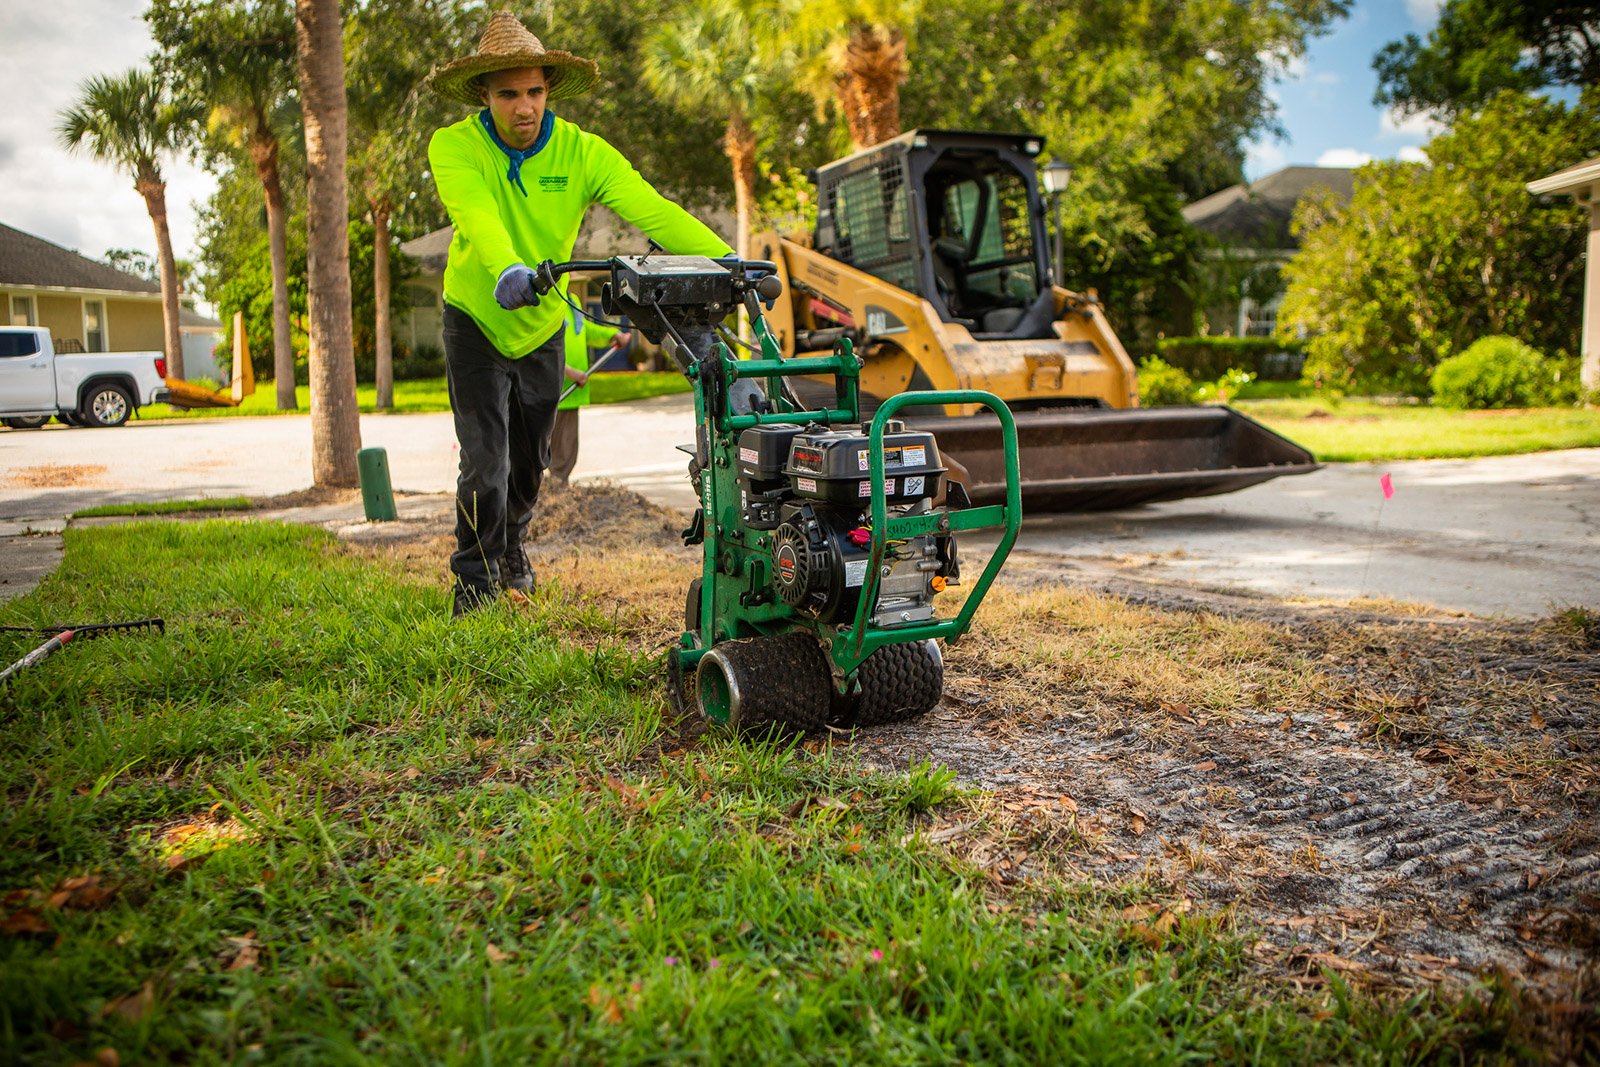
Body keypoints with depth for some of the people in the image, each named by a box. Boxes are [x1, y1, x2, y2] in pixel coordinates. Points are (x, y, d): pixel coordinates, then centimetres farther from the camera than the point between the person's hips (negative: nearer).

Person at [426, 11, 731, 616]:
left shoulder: (581, 152, -18)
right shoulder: (454, 147, -21)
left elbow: (653, 210, -31)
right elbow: (475, 216, -41)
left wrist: (727, 261, -46)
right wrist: (508, 273, -63)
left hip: (543, 324, 3)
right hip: (477, 320, -2)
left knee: (530, 461, 17)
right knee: (485, 463, -12)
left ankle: (511, 546, 46)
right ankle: (474, 584, 9)